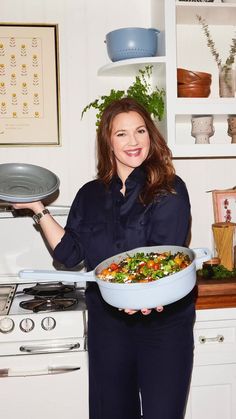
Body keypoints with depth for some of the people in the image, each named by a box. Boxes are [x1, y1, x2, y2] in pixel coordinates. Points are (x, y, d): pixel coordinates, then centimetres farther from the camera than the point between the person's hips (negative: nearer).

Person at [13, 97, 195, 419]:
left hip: (163, 322, -3)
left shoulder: (170, 190, -7)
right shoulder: (90, 195, 6)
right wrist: (38, 209, 2)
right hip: (108, 321, 4)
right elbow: (69, 253, 4)